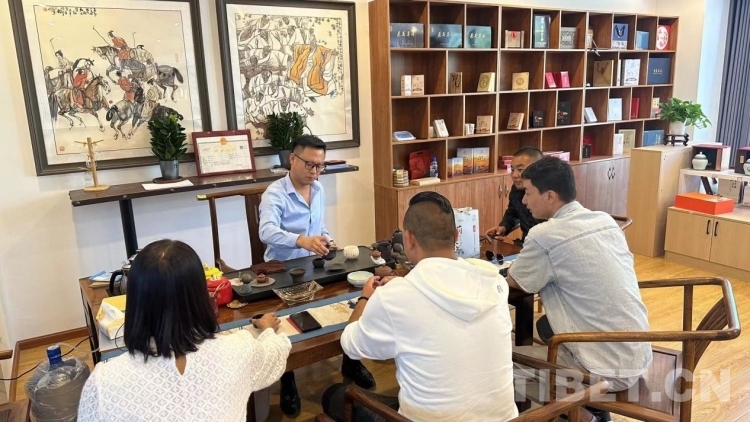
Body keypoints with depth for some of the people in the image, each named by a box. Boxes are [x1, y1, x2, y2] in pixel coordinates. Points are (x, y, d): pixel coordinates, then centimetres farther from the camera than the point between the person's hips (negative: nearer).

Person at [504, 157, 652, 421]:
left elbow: (513, 283, -3)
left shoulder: (544, 236, -18)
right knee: (546, 326, 26)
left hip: (610, 370, -8)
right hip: (639, 357, 8)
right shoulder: (606, 221, 3)